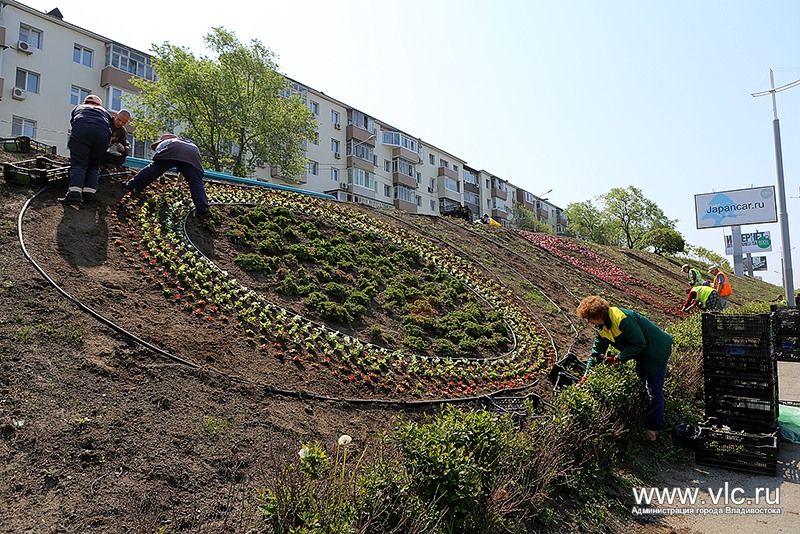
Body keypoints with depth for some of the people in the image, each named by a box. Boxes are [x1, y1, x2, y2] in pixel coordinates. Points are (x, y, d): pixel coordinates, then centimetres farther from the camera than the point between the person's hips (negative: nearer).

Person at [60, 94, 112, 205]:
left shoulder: (79, 107, 36)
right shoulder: (104, 111, 37)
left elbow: (72, 123, 31)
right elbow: (110, 127, 26)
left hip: (81, 130, -1)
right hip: (102, 133, 1)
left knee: (78, 164, -5)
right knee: (93, 166, 11)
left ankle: (74, 194, -21)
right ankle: (89, 194, -1)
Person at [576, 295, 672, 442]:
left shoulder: (622, 319, -33)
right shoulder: (602, 328, -3)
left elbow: (639, 344, -29)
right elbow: (596, 352, 1)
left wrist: (618, 359, -25)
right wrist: (586, 376, -3)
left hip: (657, 351, -9)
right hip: (643, 354, 10)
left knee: (654, 390, -4)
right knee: (640, 385, 21)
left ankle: (654, 427, 10)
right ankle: (643, 418, 40)